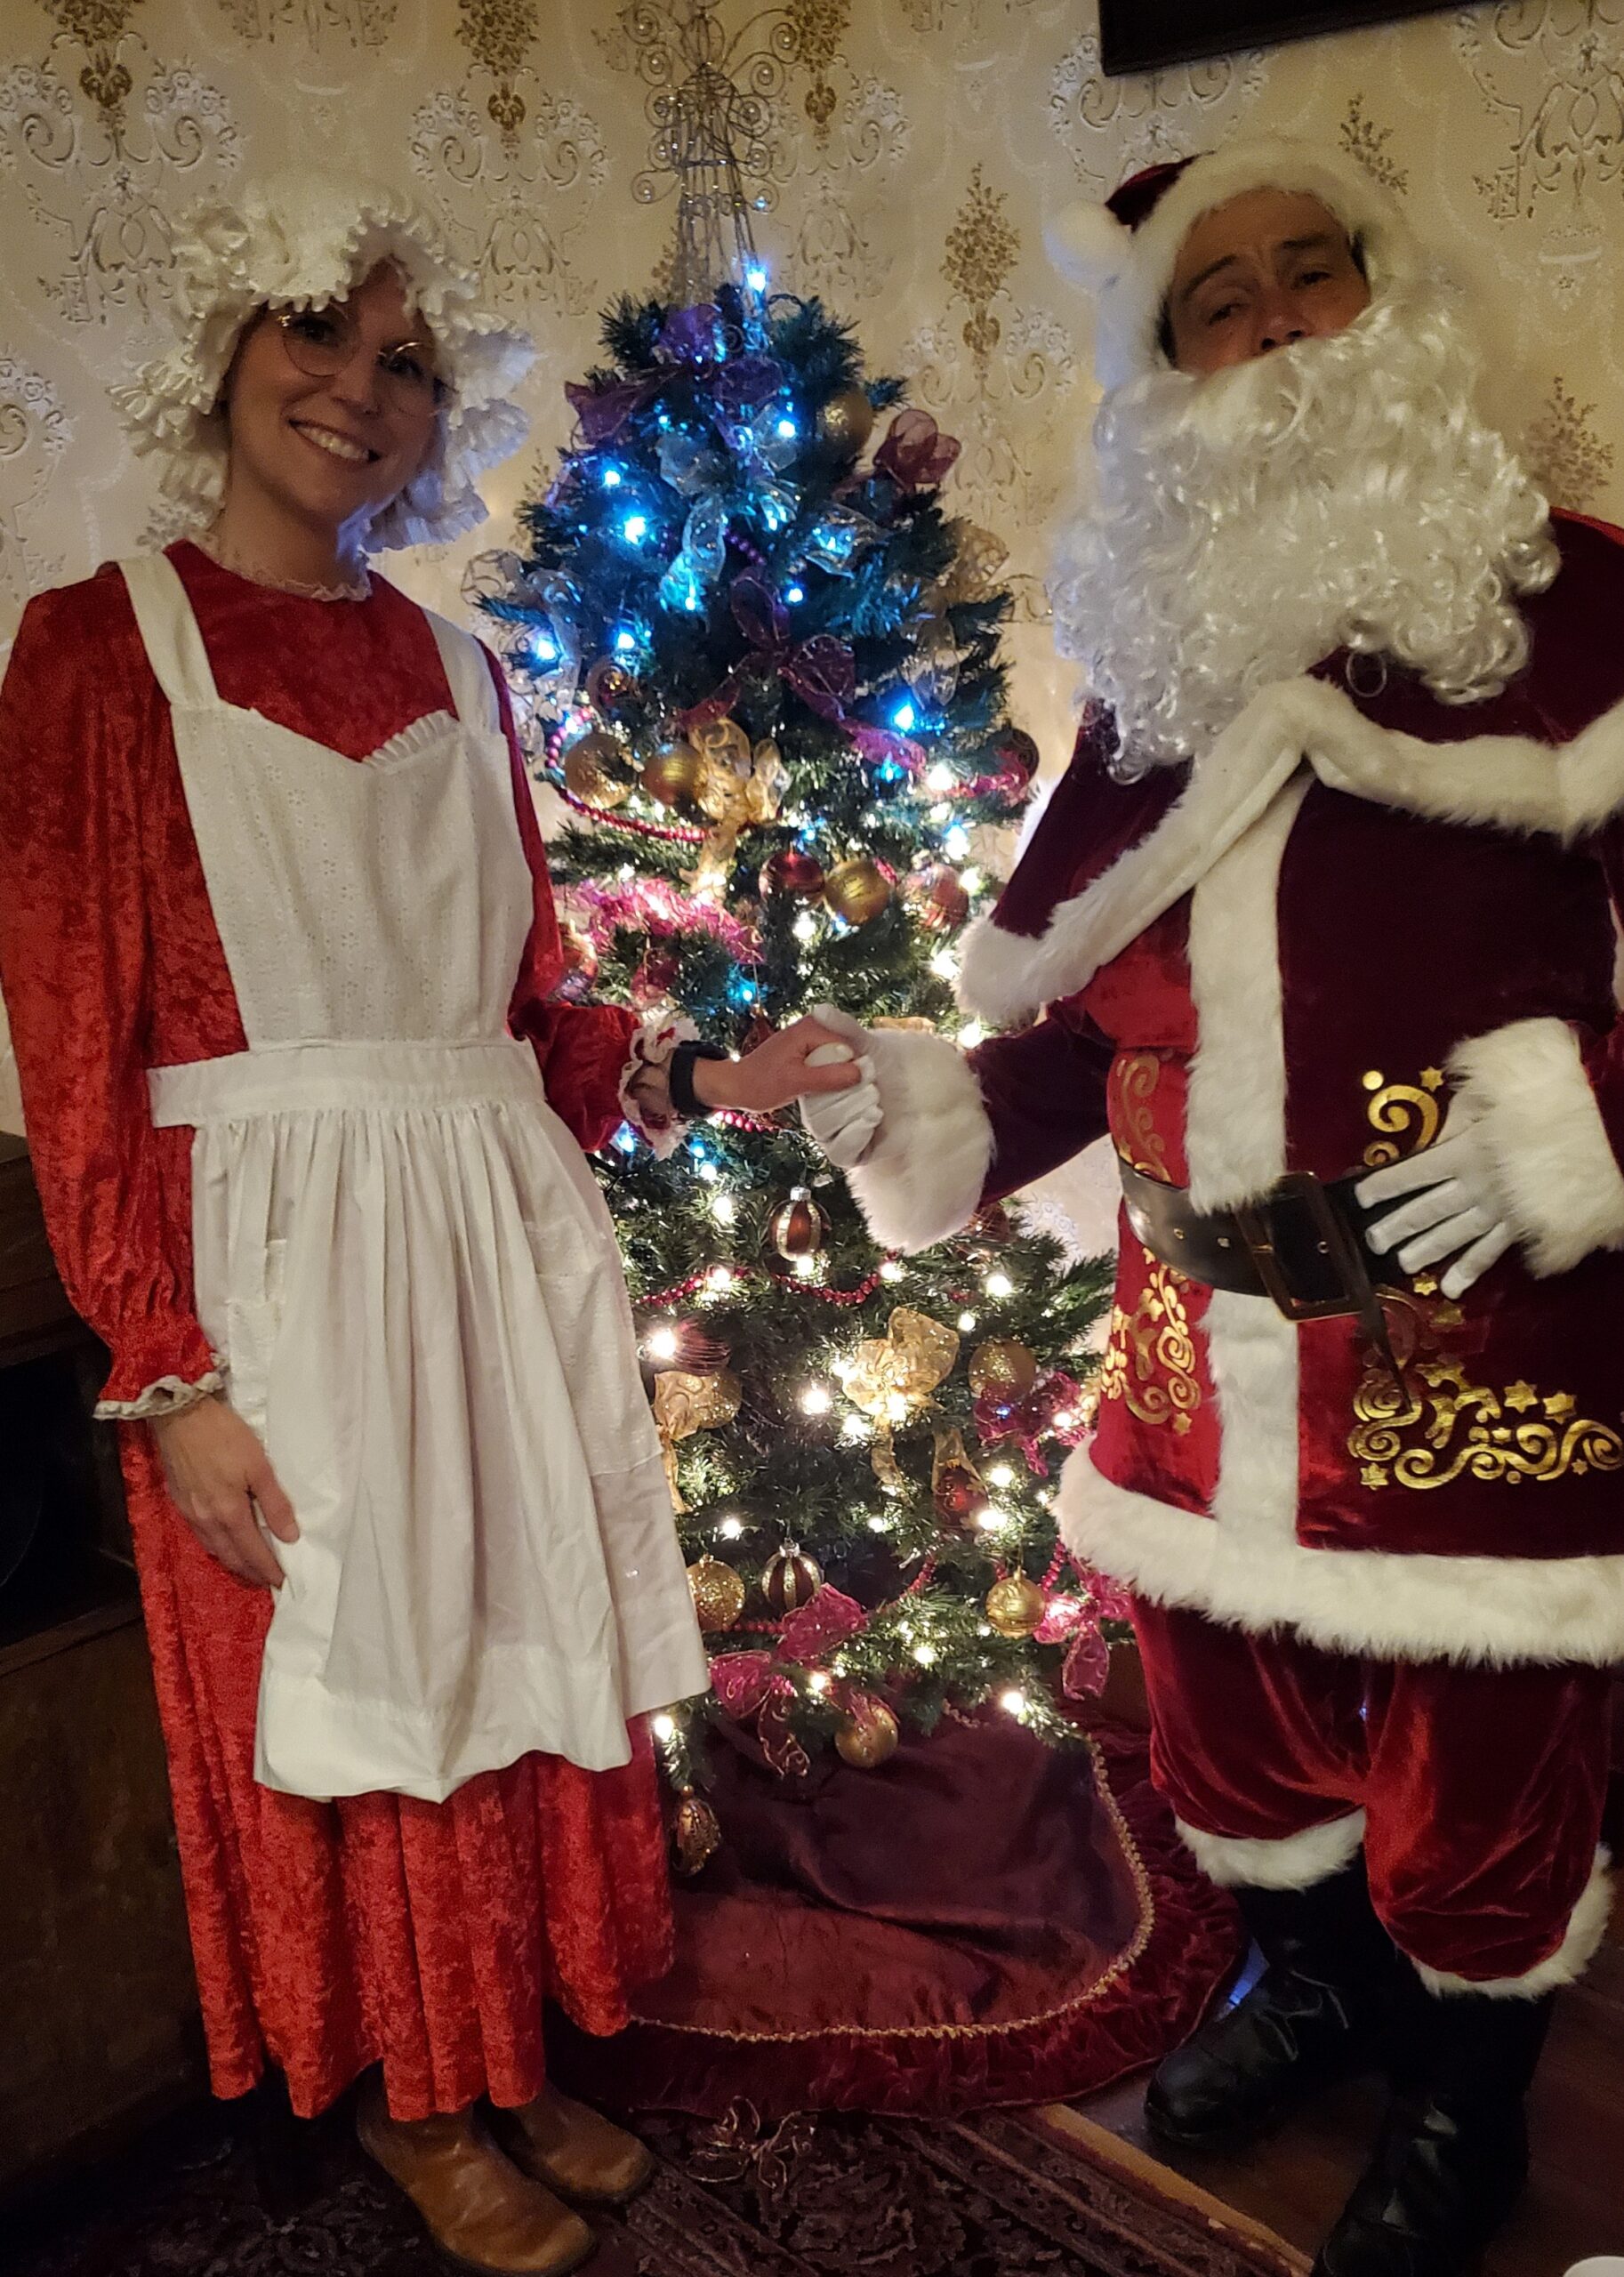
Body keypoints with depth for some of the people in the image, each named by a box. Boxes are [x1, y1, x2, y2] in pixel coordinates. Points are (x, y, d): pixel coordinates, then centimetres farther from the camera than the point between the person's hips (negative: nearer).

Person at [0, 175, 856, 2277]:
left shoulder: (454, 670, 11)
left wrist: (692, 1083, -2)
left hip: (501, 1233, 5)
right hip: (275, 1250, -4)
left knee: (528, 1648, 14)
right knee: (341, 1687, 9)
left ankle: (512, 2060, 37)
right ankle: (412, 2102, 34)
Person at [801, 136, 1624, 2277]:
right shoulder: (1155, 654, 10)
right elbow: (1096, 1004, 11)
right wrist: (950, 1111, -3)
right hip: (1205, 1323, 5)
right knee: (1223, 1688, 20)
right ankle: (1309, 1975, 51)